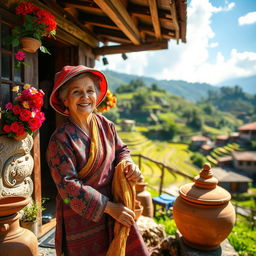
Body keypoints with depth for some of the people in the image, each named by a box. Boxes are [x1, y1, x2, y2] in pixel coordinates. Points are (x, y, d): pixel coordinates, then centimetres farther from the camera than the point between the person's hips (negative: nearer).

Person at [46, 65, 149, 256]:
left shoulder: (106, 125, -3)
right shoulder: (60, 139, -19)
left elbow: (121, 150, 10)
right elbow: (68, 185, -20)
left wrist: (128, 164, -13)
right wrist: (108, 207, -20)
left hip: (116, 208, 5)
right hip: (81, 217, -4)